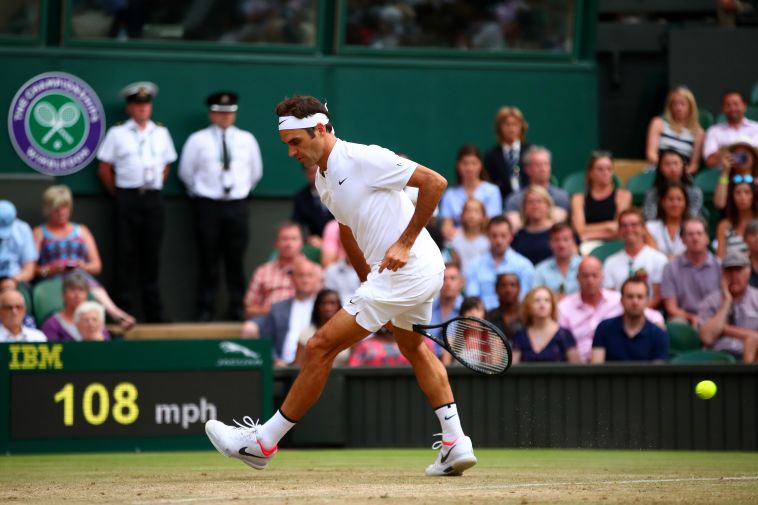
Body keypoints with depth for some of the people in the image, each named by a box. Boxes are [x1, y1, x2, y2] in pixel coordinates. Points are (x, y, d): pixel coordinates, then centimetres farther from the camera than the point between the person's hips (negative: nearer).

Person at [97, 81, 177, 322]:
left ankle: (154, 311, 9)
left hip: (153, 198, 3)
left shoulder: (161, 133, 11)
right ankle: (123, 310, 1)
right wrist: (118, 193, 3)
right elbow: (104, 169, 3)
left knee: (151, 255, 6)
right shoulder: (117, 133, 1)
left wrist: (155, 188, 10)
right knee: (125, 255, -3)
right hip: (127, 198, -3)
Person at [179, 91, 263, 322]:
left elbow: (256, 172, 19)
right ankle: (205, 309, 2)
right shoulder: (198, 140, 0)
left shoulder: (246, 140, 8)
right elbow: (186, 172, 8)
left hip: (237, 205, 2)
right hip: (208, 205, -2)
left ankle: (237, 309, 7)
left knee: (236, 259, 3)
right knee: (208, 259, -2)